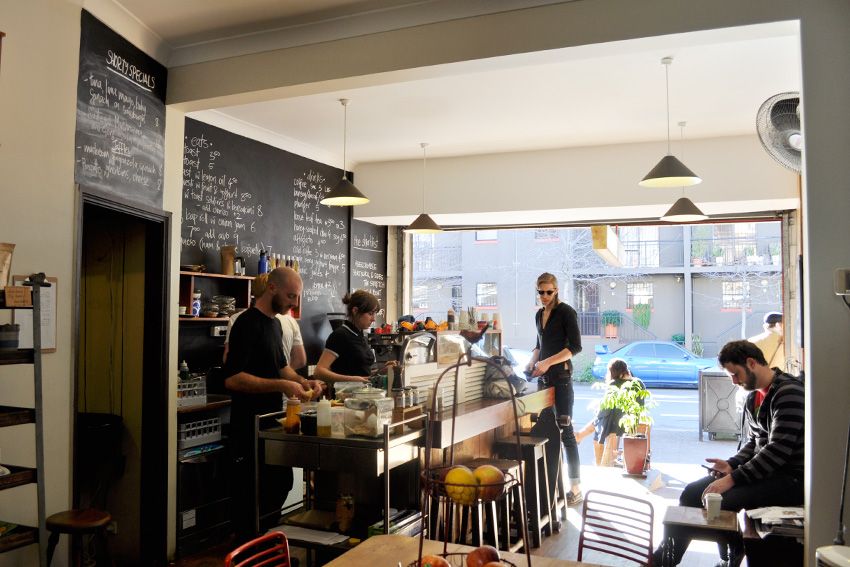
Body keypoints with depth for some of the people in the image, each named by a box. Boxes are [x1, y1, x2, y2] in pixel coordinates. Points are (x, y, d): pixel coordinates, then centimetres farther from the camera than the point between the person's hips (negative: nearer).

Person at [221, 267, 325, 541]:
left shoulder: (275, 323, 12)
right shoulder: (248, 323, -16)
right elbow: (232, 378, -24)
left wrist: (302, 382, 6)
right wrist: (282, 386, -27)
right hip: (250, 425, -9)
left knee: (281, 483, 17)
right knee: (252, 495, 1)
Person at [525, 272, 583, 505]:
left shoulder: (566, 312, -7)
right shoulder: (539, 315, 15)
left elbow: (575, 347, -13)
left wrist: (548, 362, -19)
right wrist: (531, 363, 8)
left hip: (561, 376, -7)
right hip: (543, 377, 7)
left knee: (564, 430, -8)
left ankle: (575, 489, -3)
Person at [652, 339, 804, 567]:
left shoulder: (788, 393, -18)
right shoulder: (754, 397, 12)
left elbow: (779, 449, -25)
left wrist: (733, 479, -25)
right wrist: (732, 465, 0)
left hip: (790, 478, -9)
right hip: (764, 470, 9)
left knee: (722, 499, -29)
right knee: (692, 492, -1)